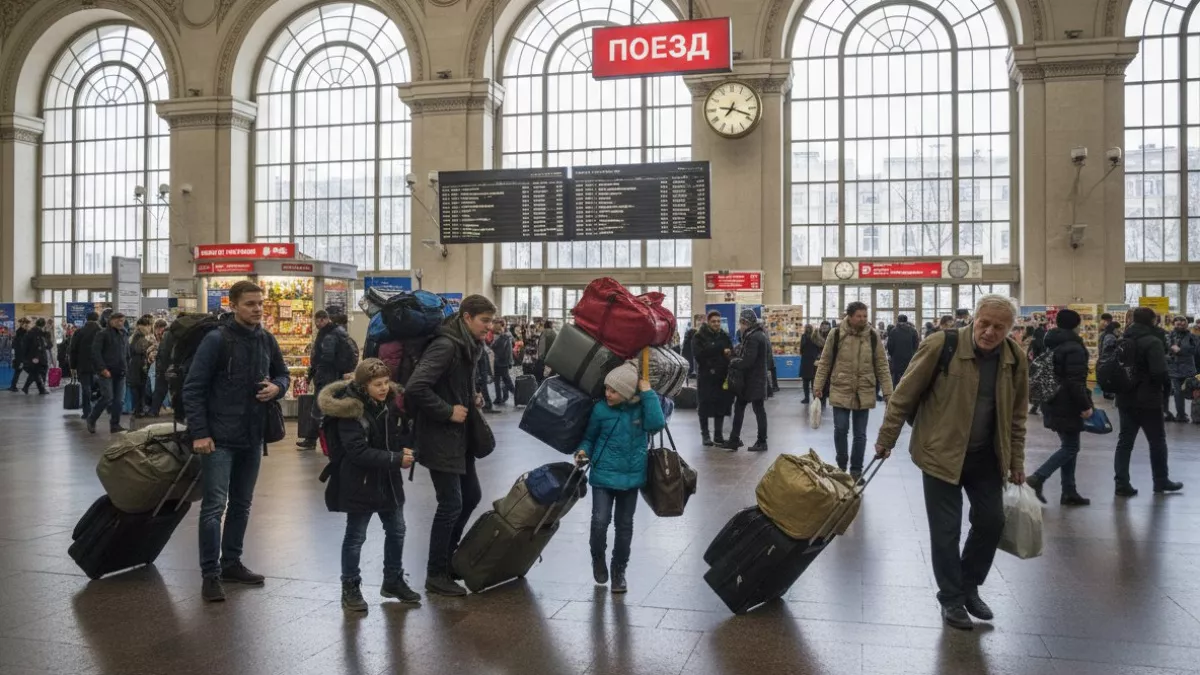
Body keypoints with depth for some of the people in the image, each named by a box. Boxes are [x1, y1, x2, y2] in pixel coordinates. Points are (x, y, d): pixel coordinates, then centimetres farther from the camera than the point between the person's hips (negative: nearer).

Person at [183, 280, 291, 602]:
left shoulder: (267, 340, 5)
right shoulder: (216, 340, -12)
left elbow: (282, 373, 18)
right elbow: (193, 389, -12)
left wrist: (277, 387, -6)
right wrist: (199, 433, -16)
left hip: (252, 438, 6)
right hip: (219, 438, -6)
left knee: (241, 504, 14)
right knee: (214, 506, -5)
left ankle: (231, 563, 27)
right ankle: (210, 574, 3)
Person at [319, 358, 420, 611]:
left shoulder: (390, 401, 1)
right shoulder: (351, 410, -19)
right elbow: (358, 451, -24)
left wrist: (405, 449, -9)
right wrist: (396, 459, -26)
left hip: (389, 480, 7)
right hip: (360, 483, -7)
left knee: (396, 531, 15)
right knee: (355, 536, 5)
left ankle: (393, 581, 32)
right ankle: (350, 588, 19)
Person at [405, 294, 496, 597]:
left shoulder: (469, 345, 9)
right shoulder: (446, 345, -21)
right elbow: (416, 388, -30)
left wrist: (472, 397, 4)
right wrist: (449, 411, -21)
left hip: (459, 436, 10)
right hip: (439, 437, -9)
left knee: (471, 495, 17)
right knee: (451, 504, -3)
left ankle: (448, 553, 36)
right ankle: (436, 574, 12)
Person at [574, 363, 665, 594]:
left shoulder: (641, 407, -7)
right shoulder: (601, 409, -10)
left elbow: (656, 424, -25)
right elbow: (590, 437, 4)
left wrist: (648, 393, -23)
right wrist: (584, 450, -15)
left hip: (631, 477, 2)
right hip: (603, 476, -1)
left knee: (624, 525, 11)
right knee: (600, 521, -12)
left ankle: (619, 571, 31)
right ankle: (597, 558, 19)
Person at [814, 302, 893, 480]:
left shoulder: (873, 336, -2)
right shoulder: (836, 334, -6)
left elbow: (882, 366, 2)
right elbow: (825, 363, 1)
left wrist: (888, 392, -2)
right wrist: (818, 387, -1)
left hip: (864, 393, 1)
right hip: (841, 391, -1)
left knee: (860, 434, 8)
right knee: (840, 430, -1)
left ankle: (856, 470, 20)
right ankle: (841, 465, 20)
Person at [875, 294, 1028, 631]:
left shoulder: (1015, 358, -3)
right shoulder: (942, 345, -19)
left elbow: (1017, 415, 9)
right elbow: (904, 395, -11)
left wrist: (1016, 461, 11)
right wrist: (886, 438, -6)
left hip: (986, 456, 5)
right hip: (941, 453, -4)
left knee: (991, 522, 11)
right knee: (946, 530, 2)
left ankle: (969, 587, 32)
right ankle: (951, 599, 21)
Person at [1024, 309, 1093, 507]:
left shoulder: (1050, 345, 13)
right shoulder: (1074, 348, -15)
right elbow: (1075, 382, -21)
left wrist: (1044, 400, 23)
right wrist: (1085, 405, -16)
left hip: (1053, 403, 9)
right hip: (1068, 406, -9)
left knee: (1068, 446, 14)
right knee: (1071, 447, -2)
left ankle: (1069, 492, 15)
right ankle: (1038, 477, -13)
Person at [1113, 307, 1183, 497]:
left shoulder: (1122, 341, 7)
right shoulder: (1153, 342, -15)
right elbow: (1160, 373, -22)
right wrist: (1165, 381, -3)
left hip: (1125, 399, 6)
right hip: (1148, 400, -6)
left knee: (1125, 441, 7)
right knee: (1157, 441, 12)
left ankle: (1122, 483, 4)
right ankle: (1161, 481, 24)